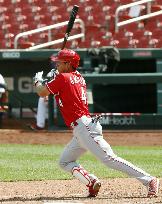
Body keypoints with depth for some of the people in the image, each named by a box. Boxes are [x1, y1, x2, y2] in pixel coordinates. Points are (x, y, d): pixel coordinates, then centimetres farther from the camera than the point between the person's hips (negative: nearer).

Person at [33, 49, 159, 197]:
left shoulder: (63, 78, -6)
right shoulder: (79, 78, 18)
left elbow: (42, 93, -3)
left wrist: (38, 81, 17)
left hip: (84, 127, -10)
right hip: (81, 130, 10)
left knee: (108, 158, -16)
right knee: (65, 162, 16)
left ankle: (149, 180, -19)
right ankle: (92, 182, -3)